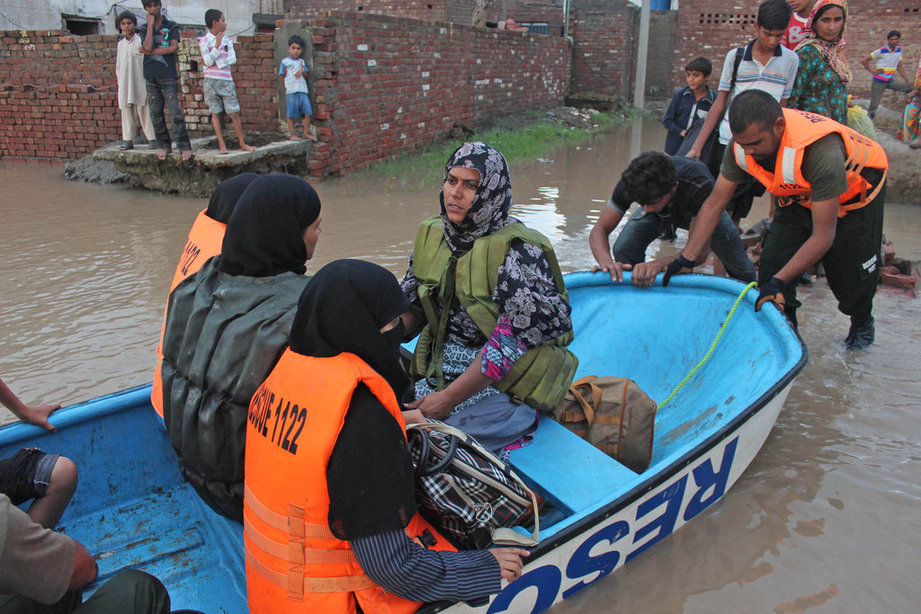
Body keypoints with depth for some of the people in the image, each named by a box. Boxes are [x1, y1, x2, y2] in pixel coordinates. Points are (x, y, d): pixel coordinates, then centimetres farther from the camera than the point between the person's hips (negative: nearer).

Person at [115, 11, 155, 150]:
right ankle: (128, 140, 7)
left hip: (139, 82, -5)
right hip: (125, 84, 5)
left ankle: (152, 138, 1)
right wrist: (119, 80, 13)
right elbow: (118, 65, 18)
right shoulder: (120, 44, 13)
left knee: (143, 110, -5)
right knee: (126, 110, 4)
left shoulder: (140, 42, -2)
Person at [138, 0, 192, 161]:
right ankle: (164, 145, 14)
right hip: (151, 76, 3)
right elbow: (148, 47, -8)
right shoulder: (144, 29, 11)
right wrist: (150, 24, -4)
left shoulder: (171, 26, 6)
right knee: (155, 114, 4)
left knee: (175, 112, -10)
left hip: (168, 75, -3)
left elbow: (174, 47, -8)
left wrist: (151, 52, -6)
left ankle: (184, 146, -7)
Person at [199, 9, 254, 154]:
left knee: (234, 113, 0)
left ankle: (242, 143, 7)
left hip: (226, 80, 2)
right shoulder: (204, 41, 0)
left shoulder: (227, 40, 10)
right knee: (215, 113, 2)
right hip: (211, 81, -2)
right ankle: (222, 144, 4)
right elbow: (208, 61, -11)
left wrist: (215, 63, -10)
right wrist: (217, 45, -17)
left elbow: (233, 59, -2)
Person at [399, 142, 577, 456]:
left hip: (502, 386, -6)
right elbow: (410, 307, 15)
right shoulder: (431, 234, 6)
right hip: (437, 376, 7)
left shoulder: (518, 250, -16)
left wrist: (448, 400, -19)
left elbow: (510, 342, -19)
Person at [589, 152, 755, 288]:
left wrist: (659, 263, -64)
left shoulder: (699, 186, -46)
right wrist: (606, 260, -56)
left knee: (739, 267, -9)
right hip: (660, 213, 1)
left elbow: (700, 251, -45)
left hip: (704, 212, -1)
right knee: (623, 250, -25)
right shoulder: (632, 182, -38)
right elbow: (599, 229, -33)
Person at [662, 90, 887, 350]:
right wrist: (686, 258, -20)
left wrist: (778, 282, -41)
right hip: (801, 194, 5)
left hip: (857, 190, -4)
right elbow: (715, 202, -16)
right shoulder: (743, 144, -27)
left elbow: (823, 236, -38)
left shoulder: (822, 152, -44)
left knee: (852, 273, 2)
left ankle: (862, 324, 35)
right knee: (773, 261, -7)